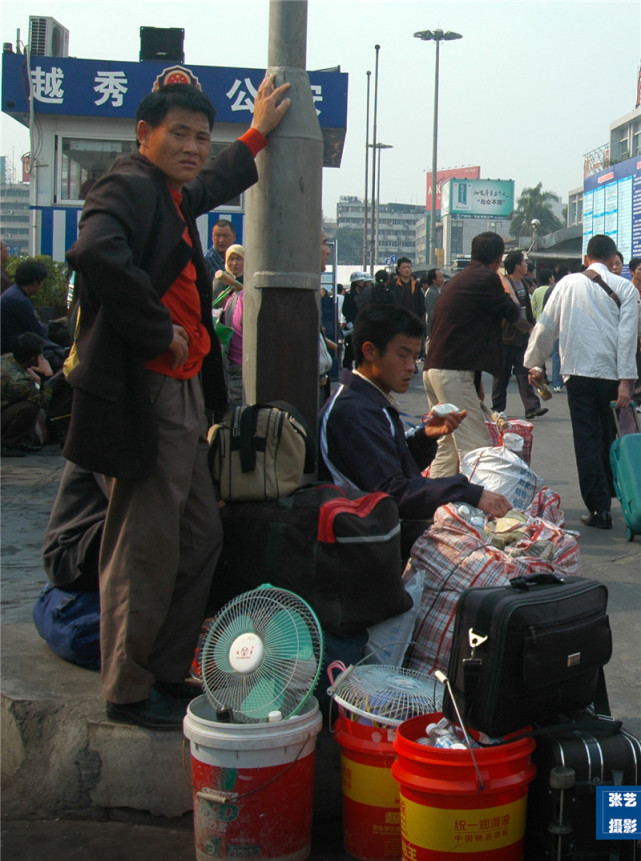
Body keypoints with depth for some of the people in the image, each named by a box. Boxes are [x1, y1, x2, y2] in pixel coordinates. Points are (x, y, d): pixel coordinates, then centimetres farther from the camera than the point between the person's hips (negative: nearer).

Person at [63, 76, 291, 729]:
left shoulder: (173, 195, 19)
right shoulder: (127, 186, -10)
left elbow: (217, 182, 44)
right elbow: (96, 253, -32)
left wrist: (257, 133, 53)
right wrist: (159, 333, -22)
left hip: (181, 397, 10)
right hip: (143, 397, -10)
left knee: (200, 536, 14)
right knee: (145, 549, -3)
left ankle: (166, 674, 26)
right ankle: (129, 692, 13)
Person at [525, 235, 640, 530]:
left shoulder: (568, 283, 5)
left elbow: (546, 326, 8)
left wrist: (534, 363, 19)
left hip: (578, 372, 0)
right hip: (611, 373, 0)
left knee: (587, 441, 2)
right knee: (609, 438, 14)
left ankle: (599, 508, 0)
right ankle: (608, 493, 23)